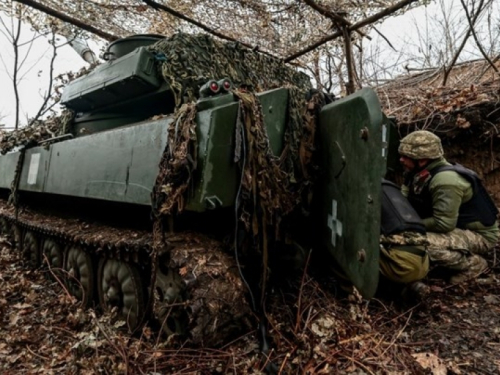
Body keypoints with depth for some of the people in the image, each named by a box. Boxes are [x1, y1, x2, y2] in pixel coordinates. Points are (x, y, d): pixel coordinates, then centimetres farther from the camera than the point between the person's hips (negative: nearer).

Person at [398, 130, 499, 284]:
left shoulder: (445, 181, -30)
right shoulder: (421, 173, -1)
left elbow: (443, 224, -31)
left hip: (480, 235, -9)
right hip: (460, 227, 9)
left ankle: (473, 263, -5)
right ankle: (464, 254, 11)